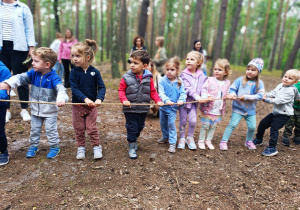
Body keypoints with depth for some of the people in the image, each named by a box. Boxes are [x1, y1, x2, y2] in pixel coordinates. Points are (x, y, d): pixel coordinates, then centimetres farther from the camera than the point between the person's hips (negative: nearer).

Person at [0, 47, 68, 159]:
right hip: (35, 109, 6)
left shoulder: (53, 77, -21)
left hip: (50, 111, -5)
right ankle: (34, 146, 36)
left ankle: (55, 146, 23)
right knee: (34, 129, 18)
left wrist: (61, 99, -56)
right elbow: (21, 77, -14)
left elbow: (60, 88, -35)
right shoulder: (33, 73, -4)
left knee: (51, 129, 4)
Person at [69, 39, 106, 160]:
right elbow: (74, 89, -16)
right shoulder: (74, 72, -7)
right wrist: (85, 99, -31)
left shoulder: (95, 72, -7)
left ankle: (97, 147, 22)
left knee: (92, 129, 5)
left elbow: (102, 87, -11)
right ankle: (81, 148, 29)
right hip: (77, 106, 1)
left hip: (92, 106, -1)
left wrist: (99, 99, -29)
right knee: (79, 129, 12)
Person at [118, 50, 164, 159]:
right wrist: (124, 100, -20)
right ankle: (131, 147, 22)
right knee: (131, 128, 5)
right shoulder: (126, 77, -9)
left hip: (143, 109, 3)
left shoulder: (148, 78, -3)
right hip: (130, 109, -3)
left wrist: (158, 101, -8)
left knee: (140, 127, 20)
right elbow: (121, 90, -4)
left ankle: (134, 139, 48)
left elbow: (152, 92, 5)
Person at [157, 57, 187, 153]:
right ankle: (165, 137, 43)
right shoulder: (162, 81, -11)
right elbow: (161, 93, -18)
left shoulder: (179, 82, -9)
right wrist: (166, 100, -34)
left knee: (171, 124, -5)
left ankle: (172, 143, 7)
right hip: (163, 106, 2)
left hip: (173, 108, -2)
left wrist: (181, 99, -31)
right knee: (163, 123, 19)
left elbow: (183, 93, -11)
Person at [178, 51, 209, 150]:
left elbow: (204, 87, -3)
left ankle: (190, 138, 22)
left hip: (194, 102, 2)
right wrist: (197, 97, -27)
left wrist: (204, 97, -23)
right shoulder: (184, 74, -8)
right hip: (184, 100, -2)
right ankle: (182, 138, 23)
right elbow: (188, 88, -17)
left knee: (193, 120, -2)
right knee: (183, 120, 5)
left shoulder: (201, 75, 3)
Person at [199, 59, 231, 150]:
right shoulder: (209, 80, -6)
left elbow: (228, 94, 16)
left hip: (219, 110, 4)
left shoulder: (227, 83, 6)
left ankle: (208, 140, 29)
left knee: (213, 126, 13)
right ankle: (201, 141, 20)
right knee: (205, 125, 4)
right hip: (208, 108, -3)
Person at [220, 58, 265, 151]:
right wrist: (232, 94, -26)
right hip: (238, 108, -2)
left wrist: (246, 97, -21)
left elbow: (260, 95, -13)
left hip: (251, 110, 2)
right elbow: (232, 89, -3)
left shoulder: (259, 83, -4)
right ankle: (224, 141, 2)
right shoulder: (240, 80, -6)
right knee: (232, 124, -8)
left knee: (252, 127, 8)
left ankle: (249, 141, 35)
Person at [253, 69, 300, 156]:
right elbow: (273, 92, 6)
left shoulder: (290, 91, -19)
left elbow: (279, 100, -26)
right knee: (262, 123, 10)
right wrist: (266, 95, -15)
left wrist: (267, 100, -22)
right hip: (275, 112, 9)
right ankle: (258, 140, 29)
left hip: (284, 114, -8)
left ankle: (272, 148, -5)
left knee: (274, 128, -14)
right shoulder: (280, 86, 7)